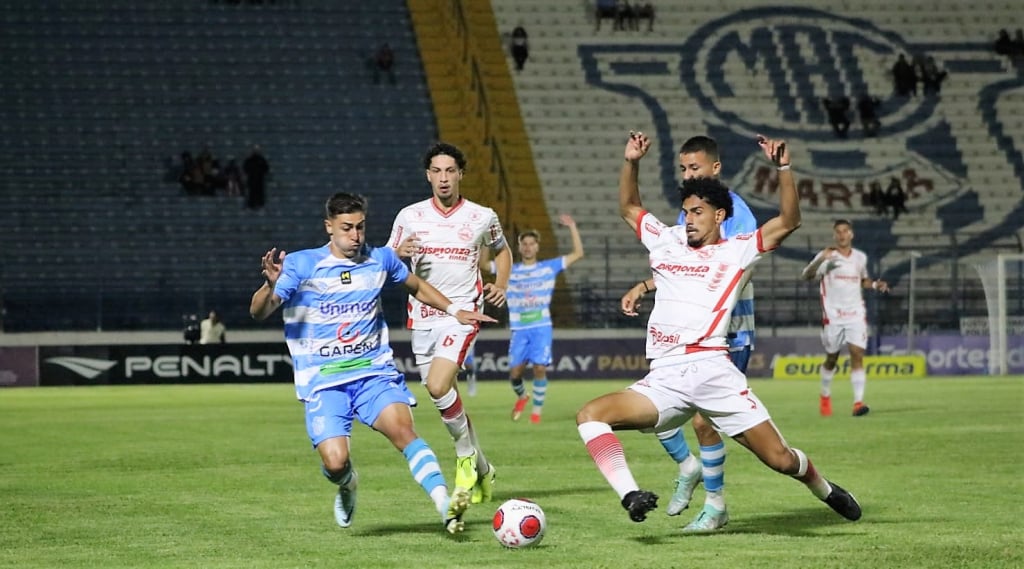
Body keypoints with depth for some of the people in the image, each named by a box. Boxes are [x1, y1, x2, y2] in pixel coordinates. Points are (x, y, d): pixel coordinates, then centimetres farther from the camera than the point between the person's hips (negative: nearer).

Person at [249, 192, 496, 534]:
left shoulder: (380, 260, 7)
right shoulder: (301, 265, -5)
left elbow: (416, 287, 27)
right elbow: (258, 313, -13)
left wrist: (454, 310, 16)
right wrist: (271, 285, -34)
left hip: (375, 372, 2)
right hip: (323, 382, -2)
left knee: (402, 428, -26)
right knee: (335, 462, -17)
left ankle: (445, 506, -35)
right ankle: (347, 485, 21)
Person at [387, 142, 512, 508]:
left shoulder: (483, 217, 1)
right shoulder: (409, 217, 4)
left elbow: (502, 251, 20)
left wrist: (501, 284, 2)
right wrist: (398, 254, -14)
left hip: (462, 314, -4)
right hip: (422, 317, 4)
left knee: (438, 388, -24)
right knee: (446, 398, 9)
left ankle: (466, 453, -2)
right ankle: (482, 470, 26)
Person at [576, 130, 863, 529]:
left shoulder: (736, 251, 8)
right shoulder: (666, 241, 20)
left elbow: (789, 221, -1)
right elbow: (628, 207, 34)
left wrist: (783, 169, -10)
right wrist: (631, 163, 20)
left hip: (712, 372, -4)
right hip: (663, 380, 4)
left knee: (780, 459, -3)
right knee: (590, 415, -20)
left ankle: (825, 490, 30)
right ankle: (631, 496, -29)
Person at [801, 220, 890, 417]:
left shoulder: (860, 257, 10)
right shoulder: (827, 256, -4)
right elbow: (805, 276, -17)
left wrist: (875, 284, 6)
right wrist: (821, 260, -34)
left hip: (856, 314, 2)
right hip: (833, 316, -2)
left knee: (857, 355, -13)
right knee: (831, 358, 9)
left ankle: (858, 402, -18)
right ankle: (825, 397, 33)